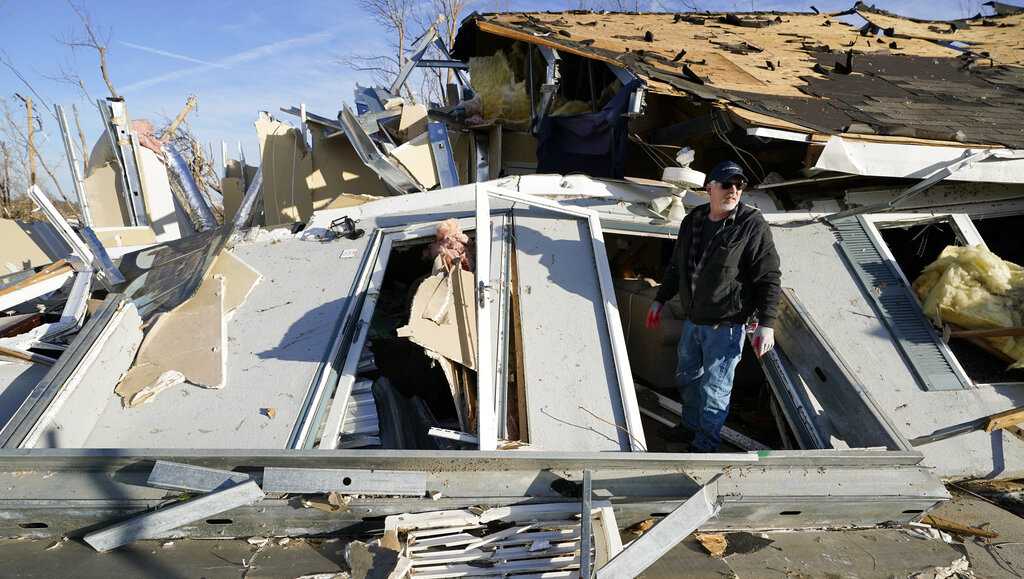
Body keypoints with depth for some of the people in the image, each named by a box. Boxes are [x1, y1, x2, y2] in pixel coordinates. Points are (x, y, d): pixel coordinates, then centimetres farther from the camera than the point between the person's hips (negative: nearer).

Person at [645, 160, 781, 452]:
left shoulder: (753, 225, -14)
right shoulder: (692, 221, 4)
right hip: (692, 320, 6)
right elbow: (676, 266, 17)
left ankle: (704, 446, 22)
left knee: (714, 390, 3)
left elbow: (769, 278, -14)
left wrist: (766, 324, -19)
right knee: (687, 377, 22)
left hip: (726, 326, -6)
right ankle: (690, 428, 44)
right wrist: (661, 299, 20)